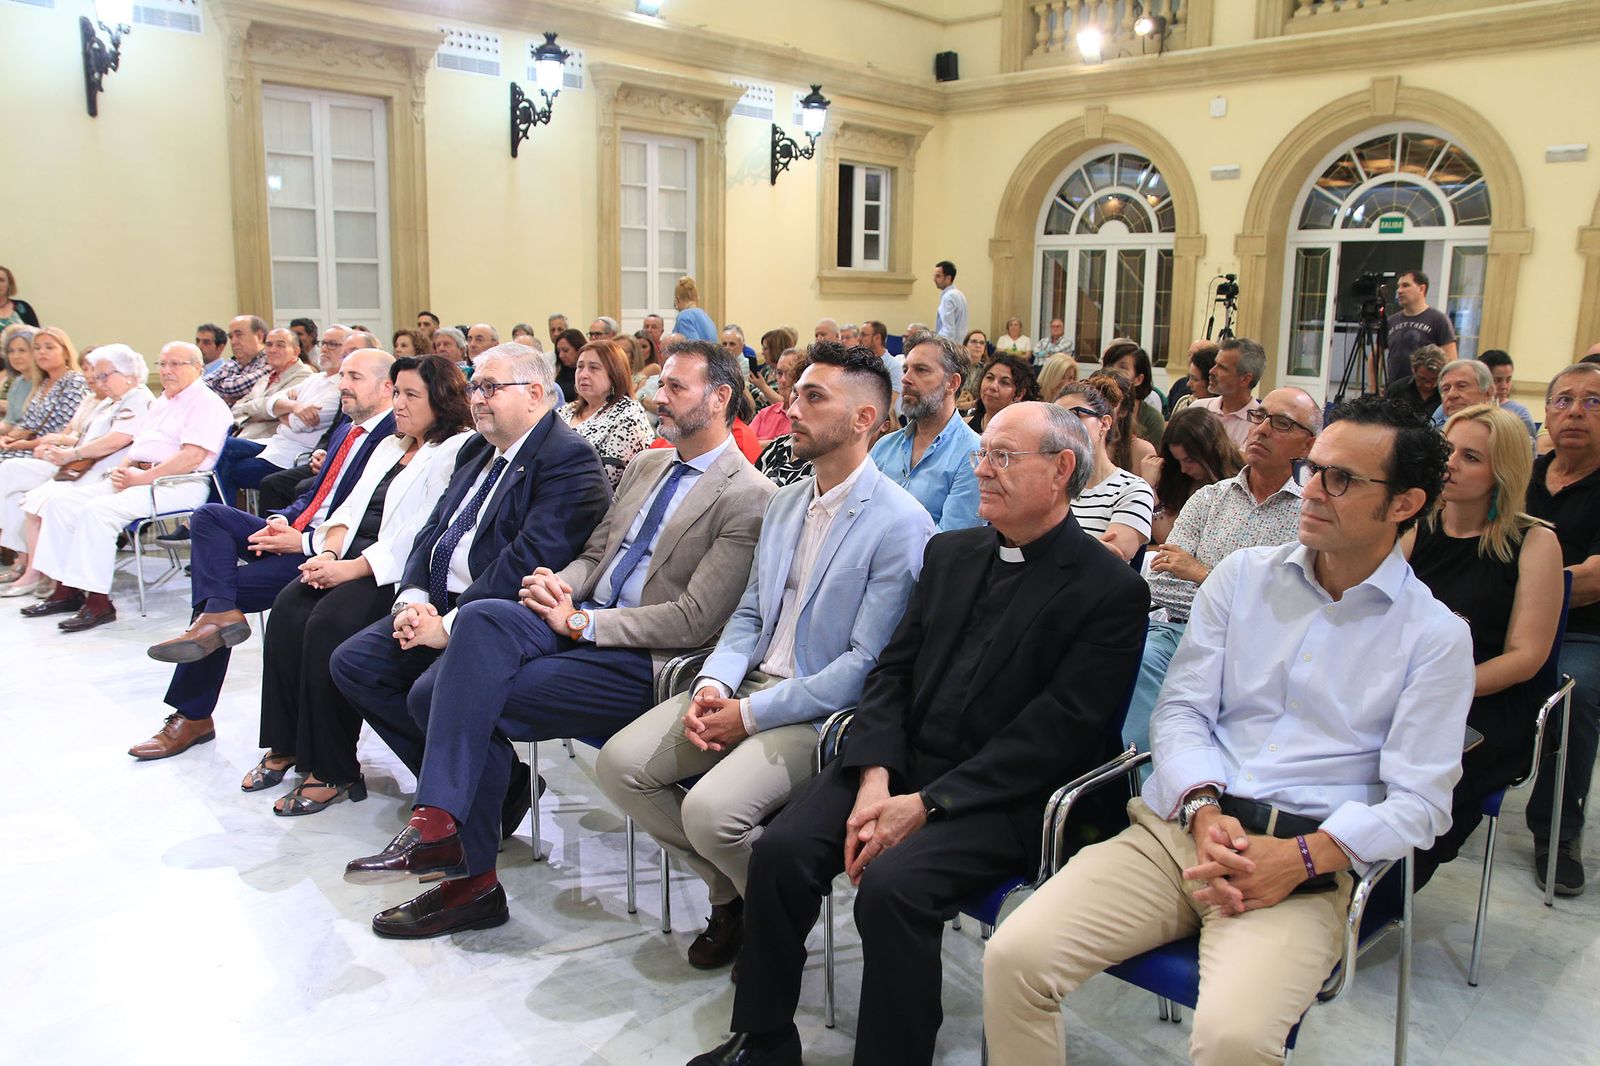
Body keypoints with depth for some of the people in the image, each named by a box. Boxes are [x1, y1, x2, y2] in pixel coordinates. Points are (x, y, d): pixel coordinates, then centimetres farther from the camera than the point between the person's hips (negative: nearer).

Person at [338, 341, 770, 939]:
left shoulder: (748, 497, -7)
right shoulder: (646, 466, 19)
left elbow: (695, 620, -13)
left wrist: (582, 622, -13)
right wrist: (557, 583, -1)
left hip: (642, 660, -7)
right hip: (579, 618, 7)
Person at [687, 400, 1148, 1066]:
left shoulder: (1113, 591, -7)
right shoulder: (949, 553, 13)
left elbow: (1055, 731, -14)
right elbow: (892, 670, 9)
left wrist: (927, 803, -18)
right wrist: (875, 778, -8)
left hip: (1005, 796, -5)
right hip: (899, 763, 6)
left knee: (891, 883, -29)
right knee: (780, 849, -14)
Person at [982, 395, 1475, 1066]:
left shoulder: (1437, 637, 4)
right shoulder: (1243, 576, 12)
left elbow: (1417, 802, -1)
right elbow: (1181, 708, 7)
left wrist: (1301, 857, -17)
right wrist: (1204, 810, -11)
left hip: (1306, 864, -2)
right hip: (1178, 827, 3)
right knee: (1014, 957, -18)